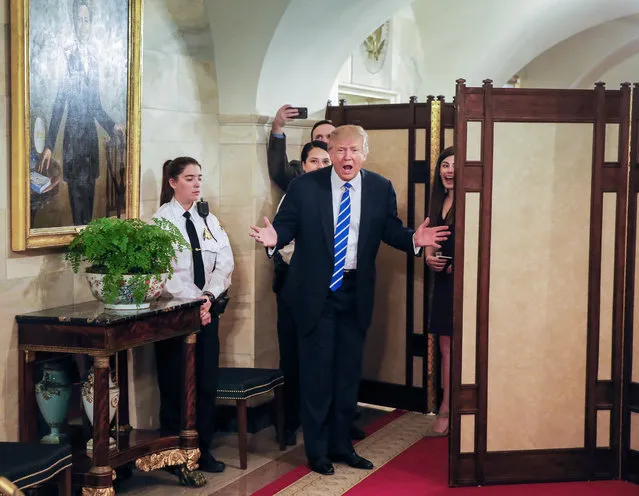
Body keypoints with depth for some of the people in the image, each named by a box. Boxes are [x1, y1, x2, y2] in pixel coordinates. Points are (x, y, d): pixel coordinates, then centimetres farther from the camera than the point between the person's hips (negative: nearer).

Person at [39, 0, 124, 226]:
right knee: (77, 195, -5)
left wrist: (112, 126, 3)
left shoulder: (93, 59, 13)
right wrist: (48, 145, -13)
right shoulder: (67, 55, -5)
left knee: (89, 194, 9)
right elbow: (58, 104, -9)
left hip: (91, 135, 6)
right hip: (73, 135, -6)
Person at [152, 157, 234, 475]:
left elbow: (224, 263, 1)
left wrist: (209, 297, -14)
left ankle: (203, 450, 17)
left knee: (207, 382, 6)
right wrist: (194, 301, -18)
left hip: (207, 310, 5)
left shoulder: (209, 220, 10)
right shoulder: (160, 221, -5)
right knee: (174, 384, 2)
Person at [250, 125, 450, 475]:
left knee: (348, 371, 13)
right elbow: (287, 224, -5)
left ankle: (341, 444, 29)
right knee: (316, 371, 6)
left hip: (356, 291, 3)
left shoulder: (381, 189, 0)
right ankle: (317, 450, 20)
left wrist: (414, 239, -18)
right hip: (315, 291, -3)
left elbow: (390, 231, 2)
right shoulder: (304, 187, -7)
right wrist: (274, 237, -27)